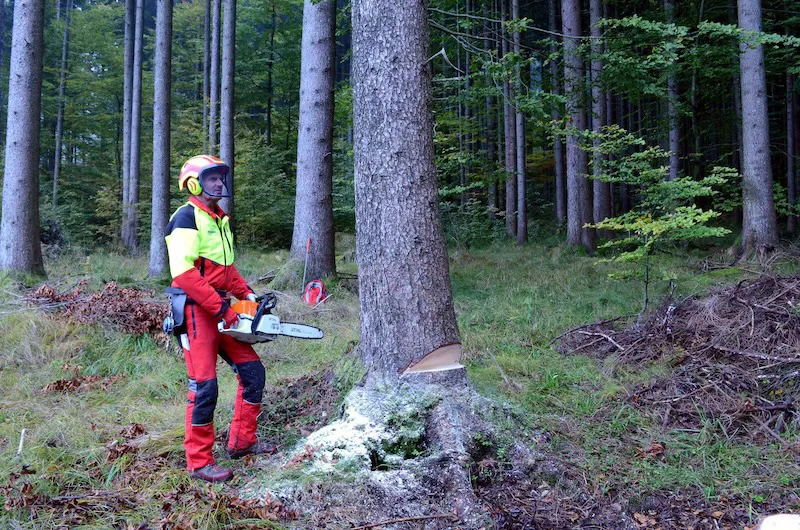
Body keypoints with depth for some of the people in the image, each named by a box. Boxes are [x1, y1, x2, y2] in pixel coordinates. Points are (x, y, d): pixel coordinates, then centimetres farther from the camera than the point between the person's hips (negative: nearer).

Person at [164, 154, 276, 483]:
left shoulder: (220, 219, 18)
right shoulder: (187, 218, -12)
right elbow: (184, 273, -22)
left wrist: (246, 294, 10)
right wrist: (222, 309, -21)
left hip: (221, 311, 9)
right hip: (196, 311, -9)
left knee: (253, 372, 10)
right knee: (204, 386, -7)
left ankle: (242, 442, 23)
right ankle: (199, 462, 5)